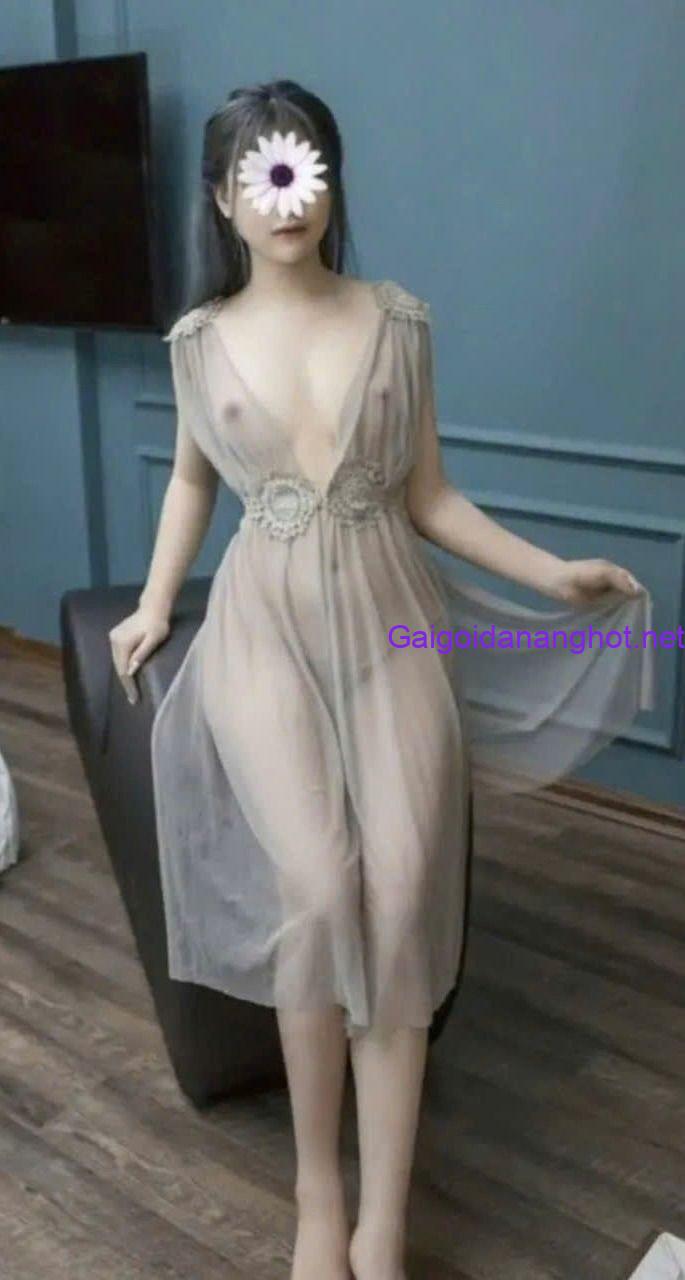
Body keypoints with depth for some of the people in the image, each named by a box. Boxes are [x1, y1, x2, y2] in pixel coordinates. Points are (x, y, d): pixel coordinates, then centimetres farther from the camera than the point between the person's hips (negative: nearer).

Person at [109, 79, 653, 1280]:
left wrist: (552, 572, -3)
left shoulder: (398, 321, 3)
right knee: (320, 888, -19)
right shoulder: (199, 340, 5)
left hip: (390, 620, 1)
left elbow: (430, 498, 6)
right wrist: (153, 605, 13)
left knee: (403, 894, -17)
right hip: (267, 626, 0)